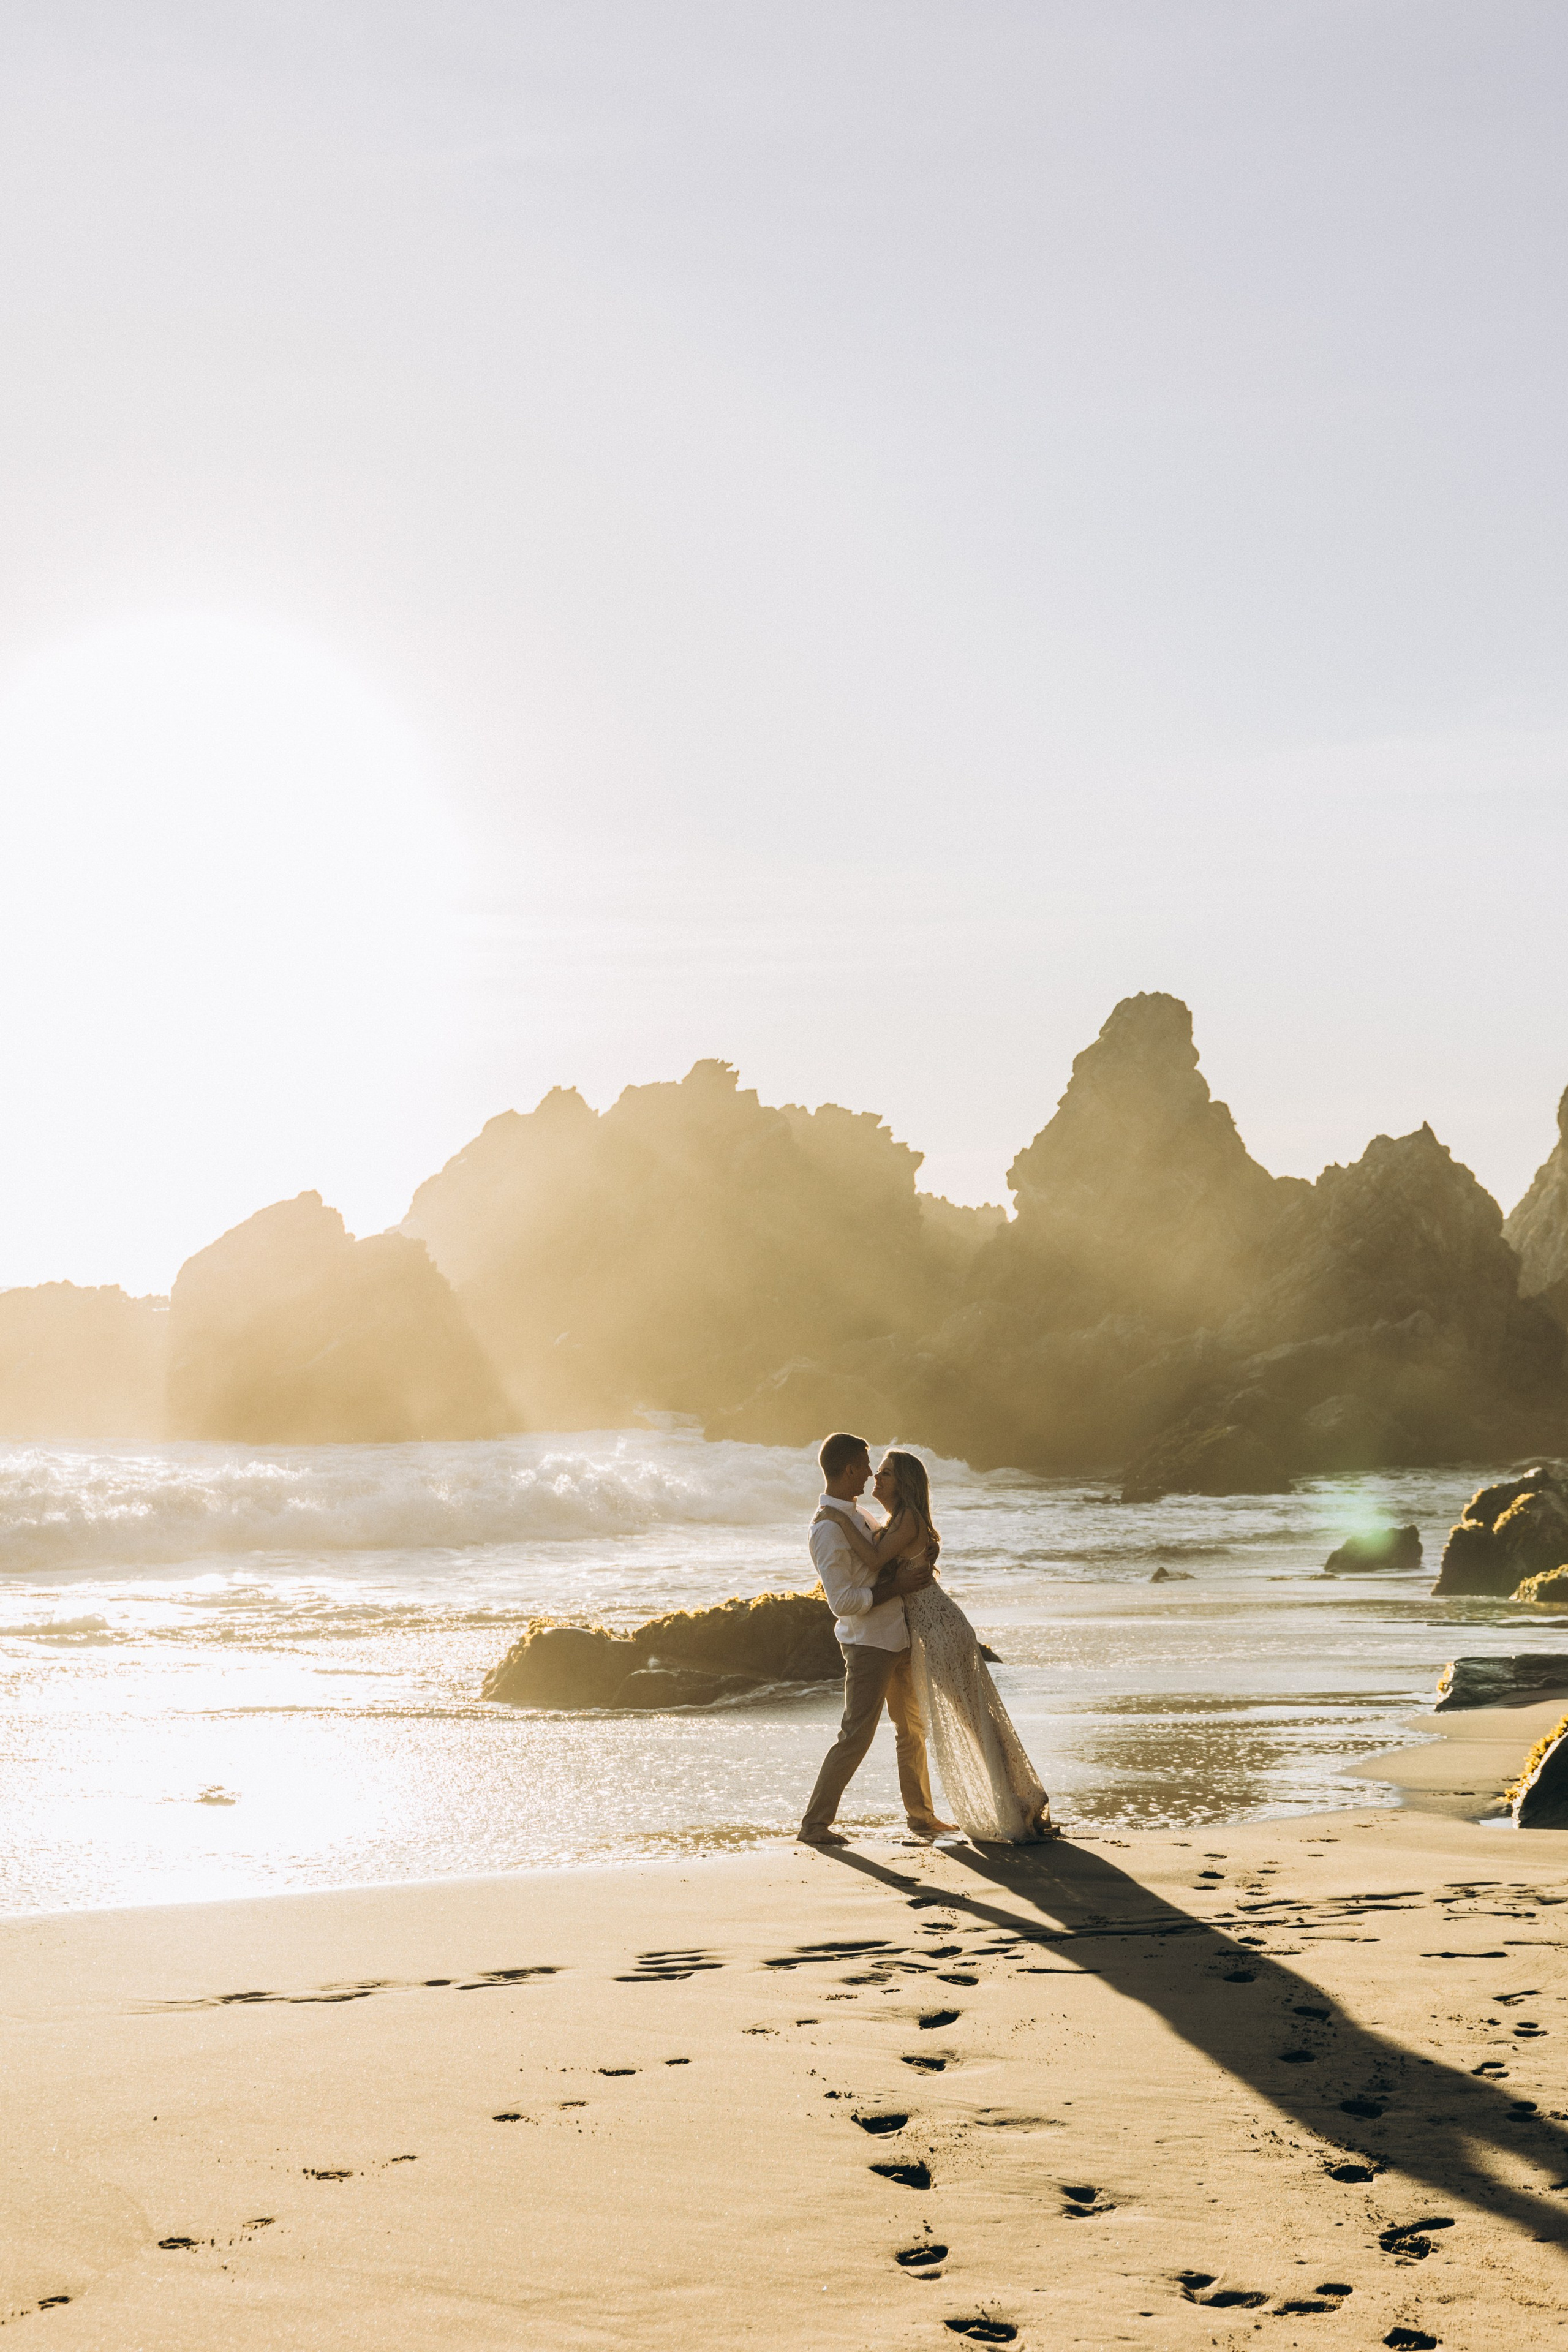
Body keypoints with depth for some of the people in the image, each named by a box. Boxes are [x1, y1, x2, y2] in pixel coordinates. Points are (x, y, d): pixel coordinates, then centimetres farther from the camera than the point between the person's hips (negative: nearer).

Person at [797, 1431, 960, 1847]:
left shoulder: (853, 1515, 11)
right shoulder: (829, 1529, -20)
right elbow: (843, 1602, -23)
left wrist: (915, 1564, 9)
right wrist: (896, 1587, -19)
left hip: (896, 1638, 10)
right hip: (868, 1645, -10)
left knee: (912, 1729, 18)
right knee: (856, 1735, -8)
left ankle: (921, 1816, 31)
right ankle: (814, 1824, 0)